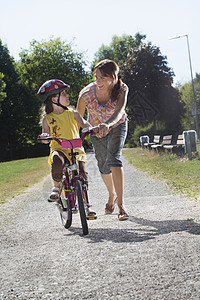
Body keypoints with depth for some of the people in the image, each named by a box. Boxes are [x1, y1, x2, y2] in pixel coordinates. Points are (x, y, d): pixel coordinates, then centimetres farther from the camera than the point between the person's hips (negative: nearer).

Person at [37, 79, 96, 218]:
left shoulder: (72, 113, 10)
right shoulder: (47, 118, 6)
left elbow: (83, 123, -2)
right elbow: (46, 139, 3)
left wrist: (91, 127, -25)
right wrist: (44, 136, -21)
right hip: (58, 149, -2)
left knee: (83, 175, -14)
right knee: (57, 162, -37)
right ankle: (57, 187, -9)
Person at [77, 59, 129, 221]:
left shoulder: (121, 89, -30)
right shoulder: (86, 93, -30)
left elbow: (120, 110, -47)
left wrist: (108, 124, -65)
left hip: (117, 126, -2)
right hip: (96, 128, 2)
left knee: (113, 158, -24)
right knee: (103, 165, 9)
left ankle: (121, 203, -24)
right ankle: (112, 195, 39)